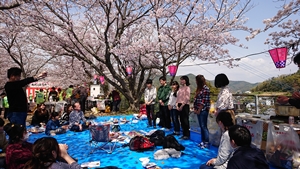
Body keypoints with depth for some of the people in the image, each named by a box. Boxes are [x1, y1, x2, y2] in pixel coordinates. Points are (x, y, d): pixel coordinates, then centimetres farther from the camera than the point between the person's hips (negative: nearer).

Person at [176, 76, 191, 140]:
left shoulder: (187, 88, -5)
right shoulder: (180, 88, 15)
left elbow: (187, 98, -13)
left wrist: (182, 105, -15)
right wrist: (177, 105, 3)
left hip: (185, 105, -7)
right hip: (179, 105, 7)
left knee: (185, 120, -3)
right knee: (182, 120, 10)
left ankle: (187, 135, 7)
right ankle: (184, 134, 19)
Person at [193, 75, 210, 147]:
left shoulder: (206, 89, -12)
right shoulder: (199, 88, 14)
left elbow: (204, 101, -16)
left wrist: (199, 110, -13)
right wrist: (195, 108, 8)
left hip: (203, 110, -8)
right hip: (198, 110, 9)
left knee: (204, 126, -4)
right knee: (201, 126, 13)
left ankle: (206, 143, 5)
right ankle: (203, 141, 22)